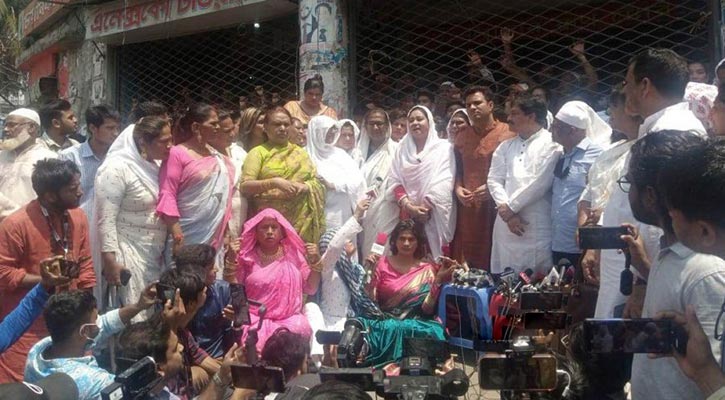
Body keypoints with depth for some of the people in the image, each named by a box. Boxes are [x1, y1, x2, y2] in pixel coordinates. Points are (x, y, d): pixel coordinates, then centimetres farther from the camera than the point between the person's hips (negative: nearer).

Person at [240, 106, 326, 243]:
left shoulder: (300, 153, 17)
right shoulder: (258, 152, 5)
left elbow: (317, 183, 13)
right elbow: (245, 187, -6)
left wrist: (305, 186, -8)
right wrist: (274, 182, -18)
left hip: (301, 220, 3)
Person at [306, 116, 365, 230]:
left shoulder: (340, 154, 14)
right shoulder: (308, 156, 1)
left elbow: (357, 179, 4)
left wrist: (333, 185, -10)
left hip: (343, 214, 4)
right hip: (321, 215, -4)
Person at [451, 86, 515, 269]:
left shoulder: (508, 133, -2)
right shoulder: (462, 135, 16)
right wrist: (458, 188, 2)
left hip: (495, 206, -4)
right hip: (468, 207, 5)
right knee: (468, 256, 6)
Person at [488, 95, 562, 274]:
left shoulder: (550, 144, -2)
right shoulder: (505, 146, 17)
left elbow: (540, 184, -11)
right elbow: (494, 180, 8)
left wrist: (510, 207, -6)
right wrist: (506, 212, -6)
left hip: (537, 226, -5)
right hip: (506, 223, 5)